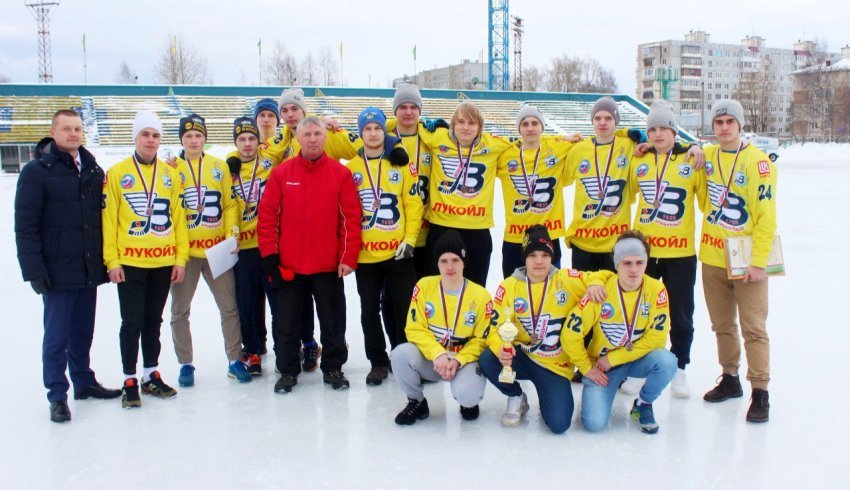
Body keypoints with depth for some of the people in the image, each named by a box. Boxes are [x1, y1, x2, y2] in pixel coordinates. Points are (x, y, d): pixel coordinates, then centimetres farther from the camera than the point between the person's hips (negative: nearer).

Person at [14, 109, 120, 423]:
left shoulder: (93, 170, 10)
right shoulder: (37, 171, -8)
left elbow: (104, 215, 14)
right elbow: (25, 226, -11)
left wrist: (106, 258, 10)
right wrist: (34, 269, -15)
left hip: (89, 269, 5)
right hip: (58, 272, -5)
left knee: (83, 331, 16)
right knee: (57, 336, 2)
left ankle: (84, 381, 31)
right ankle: (57, 395, 14)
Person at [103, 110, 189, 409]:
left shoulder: (170, 175, 7)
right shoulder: (116, 173, -2)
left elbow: (179, 218, 7)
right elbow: (109, 220, -4)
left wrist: (181, 258, 2)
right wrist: (112, 260, -8)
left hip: (163, 262, 3)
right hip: (130, 262, -3)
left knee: (153, 321, 14)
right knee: (132, 323, 1)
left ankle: (151, 376, 25)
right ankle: (129, 381, 14)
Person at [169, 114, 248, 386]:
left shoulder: (220, 167, 5)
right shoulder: (172, 168, 0)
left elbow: (230, 204, 5)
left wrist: (232, 234, -4)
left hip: (217, 249, 1)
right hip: (184, 251, -1)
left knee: (229, 307, 7)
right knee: (180, 311, 7)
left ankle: (235, 360, 19)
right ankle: (185, 364, 22)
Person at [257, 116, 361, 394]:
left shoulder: (340, 173, -1)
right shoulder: (281, 173, 0)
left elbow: (351, 218, -3)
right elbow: (267, 215, 0)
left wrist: (348, 257, -8)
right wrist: (269, 256, -5)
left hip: (329, 265, 0)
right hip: (288, 265, 1)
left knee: (333, 321, 10)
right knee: (287, 321, 10)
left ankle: (333, 368, 26)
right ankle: (288, 370, 24)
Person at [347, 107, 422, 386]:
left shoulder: (402, 164, 1)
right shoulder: (350, 168, 5)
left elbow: (414, 203, -1)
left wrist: (410, 239, -8)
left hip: (398, 253, -1)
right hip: (365, 255, 2)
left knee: (404, 308, 5)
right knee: (369, 310, 8)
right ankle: (378, 363, 21)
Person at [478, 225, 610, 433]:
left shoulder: (567, 280, -8)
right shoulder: (508, 287, -6)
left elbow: (604, 276, 1)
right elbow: (496, 328, -8)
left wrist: (595, 284, -24)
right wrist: (501, 348, -31)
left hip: (556, 364, -1)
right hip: (522, 357, 1)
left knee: (559, 424, -17)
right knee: (487, 361, -29)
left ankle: (548, 398, 23)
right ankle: (517, 398, 4)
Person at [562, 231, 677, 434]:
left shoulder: (656, 290, -14)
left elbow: (656, 338, -16)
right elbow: (571, 334, -14)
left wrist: (613, 359, -17)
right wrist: (587, 368, -8)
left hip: (637, 360, 2)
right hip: (601, 364, -2)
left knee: (666, 361, -31)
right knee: (595, 422, -20)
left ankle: (643, 405, 0)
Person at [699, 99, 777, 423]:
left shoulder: (758, 162, -10)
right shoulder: (706, 157, 5)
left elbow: (767, 217, -12)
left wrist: (758, 261, -15)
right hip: (712, 257, 5)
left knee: (754, 328, -2)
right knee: (723, 325, 15)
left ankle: (760, 393, 6)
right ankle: (730, 379, 29)